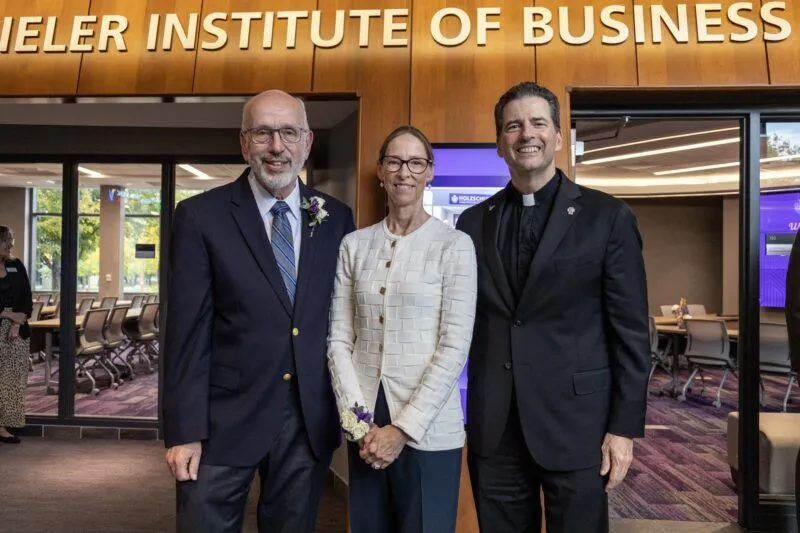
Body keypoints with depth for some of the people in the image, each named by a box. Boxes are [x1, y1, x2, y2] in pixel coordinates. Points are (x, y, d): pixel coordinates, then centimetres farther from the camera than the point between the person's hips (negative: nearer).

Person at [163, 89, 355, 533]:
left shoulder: (336, 219, 3)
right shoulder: (200, 216, -6)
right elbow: (187, 331, -7)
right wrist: (184, 432, -8)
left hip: (310, 422, 3)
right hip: (224, 421, -2)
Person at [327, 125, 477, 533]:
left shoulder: (454, 245, -5)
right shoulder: (354, 245, 5)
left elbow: (454, 347, -10)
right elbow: (339, 339, 4)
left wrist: (404, 428, -13)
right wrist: (357, 418, -6)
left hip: (428, 431, -3)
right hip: (365, 428, 3)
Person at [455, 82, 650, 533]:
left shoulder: (607, 217, -2)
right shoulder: (474, 222, 5)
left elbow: (631, 332, -3)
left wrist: (625, 427, -6)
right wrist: (459, 415, 6)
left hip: (575, 424, -2)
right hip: (493, 429, 3)